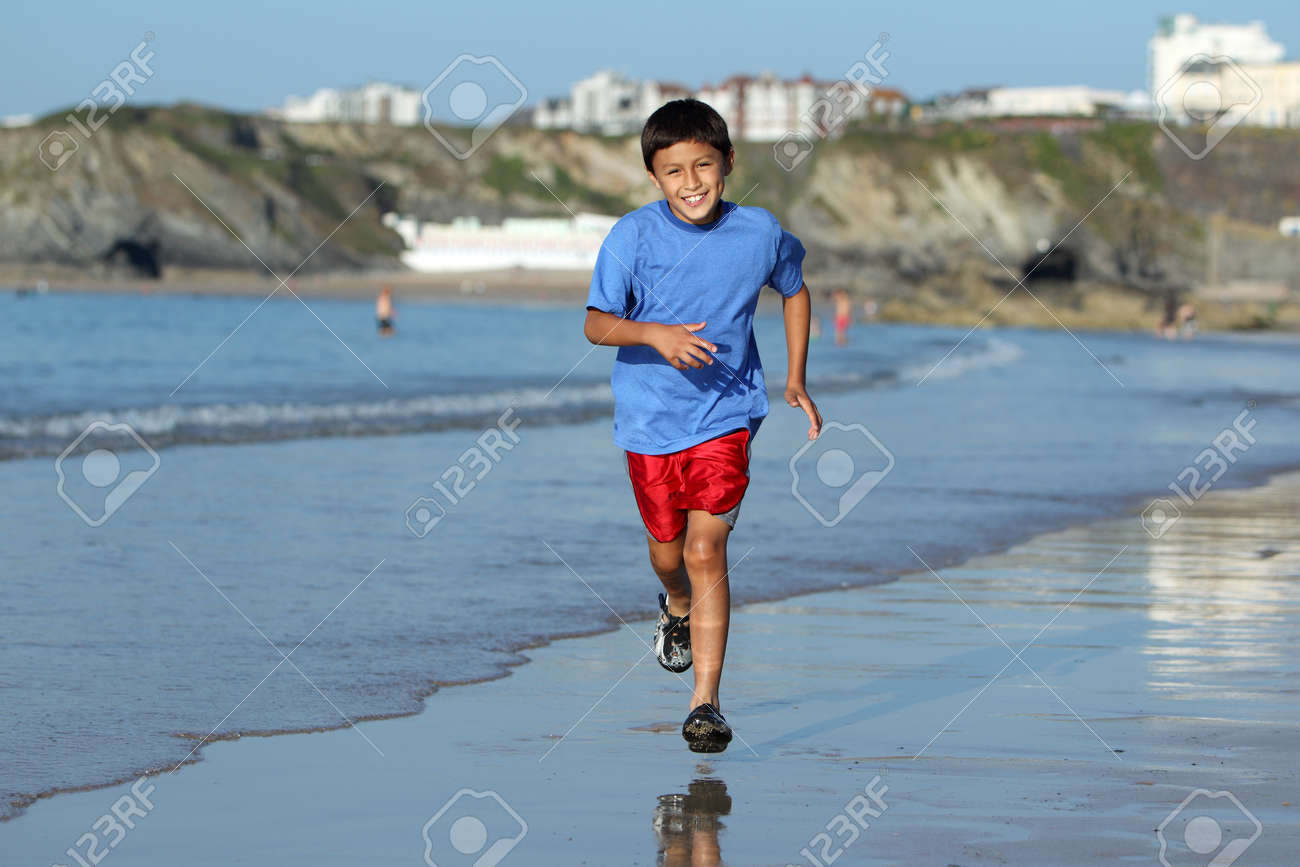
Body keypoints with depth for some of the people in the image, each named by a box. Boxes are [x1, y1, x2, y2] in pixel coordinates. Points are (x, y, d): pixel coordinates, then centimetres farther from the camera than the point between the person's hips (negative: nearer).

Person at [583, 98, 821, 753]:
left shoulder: (759, 233, -5)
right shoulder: (634, 237, -12)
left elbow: (794, 291, 15)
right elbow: (597, 324, -14)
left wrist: (795, 380, 11)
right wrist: (655, 335, -33)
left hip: (725, 414, -1)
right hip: (650, 420, 1)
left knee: (705, 550, -13)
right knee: (668, 550, 17)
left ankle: (705, 703, -12)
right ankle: (679, 607, 54)